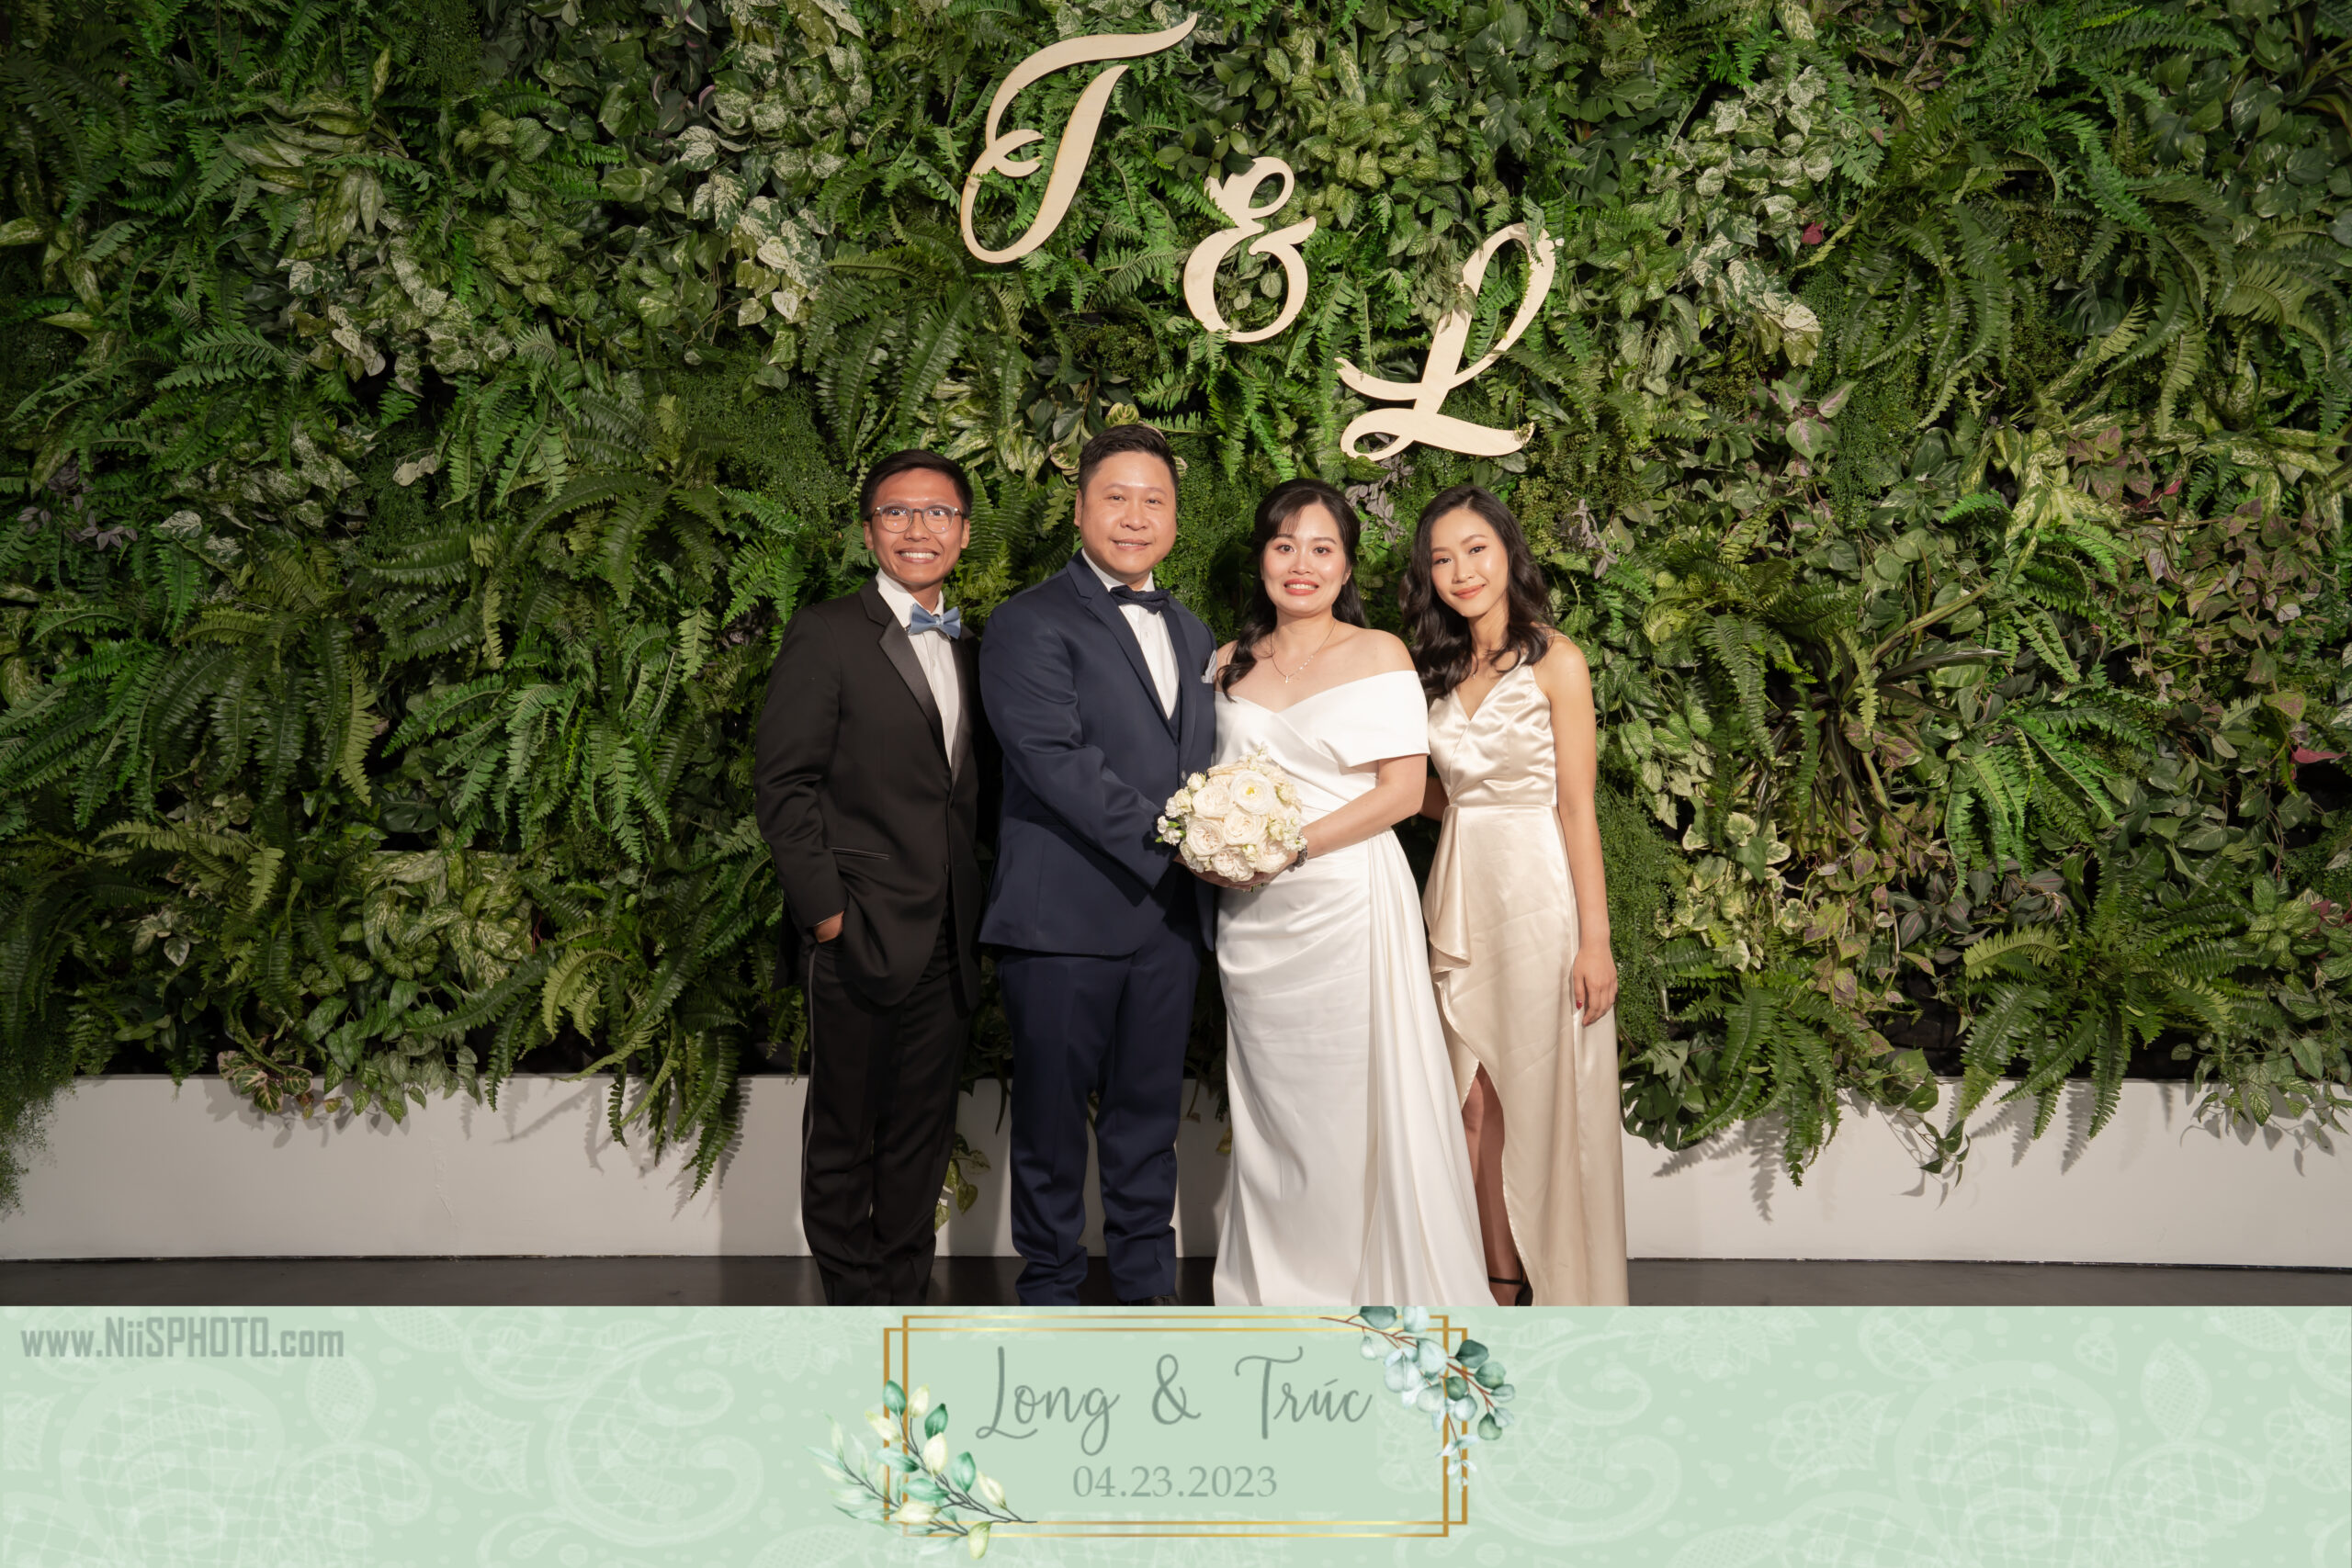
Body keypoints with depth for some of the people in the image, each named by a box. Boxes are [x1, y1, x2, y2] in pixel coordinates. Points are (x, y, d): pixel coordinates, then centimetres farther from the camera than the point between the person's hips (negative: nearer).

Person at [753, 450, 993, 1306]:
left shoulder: (968, 649, 15)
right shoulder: (825, 635, -4)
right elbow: (785, 786, -9)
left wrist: (977, 916, 8)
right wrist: (827, 913, -14)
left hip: (947, 944, 6)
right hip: (860, 938, -5)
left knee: (923, 1135, 13)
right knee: (843, 1137, 6)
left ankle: (905, 1295, 25)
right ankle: (856, 1299, 20)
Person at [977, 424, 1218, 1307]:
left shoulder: (1191, 634, 19)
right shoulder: (1031, 624, -6)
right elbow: (1055, 759, -16)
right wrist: (1167, 836, -19)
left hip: (1168, 915, 6)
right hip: (1065, 913, -6)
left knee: (1149, 1111, 14)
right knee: (1052, 1114, 5)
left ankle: (1148, 1284, 27)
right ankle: (1049, 1286, 20)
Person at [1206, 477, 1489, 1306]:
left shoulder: (1377, 654, -1)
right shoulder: (1231, 664, 12)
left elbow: (1402, 790, -8)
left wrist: (1290, 848, -15)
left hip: (1345, 902, -4)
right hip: (1253, 919, 4)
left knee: (1355, 1104, -2)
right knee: (1270, 1105, 7)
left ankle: (1374, 1291, 12)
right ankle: (1277, 1289, 20)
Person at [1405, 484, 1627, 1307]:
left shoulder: (1554, 661, -6)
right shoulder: (1442, 669, 11)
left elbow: (1576, 806, -9)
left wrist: (1595, 938, -12)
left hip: (1538, 888, -5)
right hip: (1462, 890, 5)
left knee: (1549, 1099, 1)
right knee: (1479, 1103, 6)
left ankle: (1569, 1294, 13)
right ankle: (1501, 1287, 16)